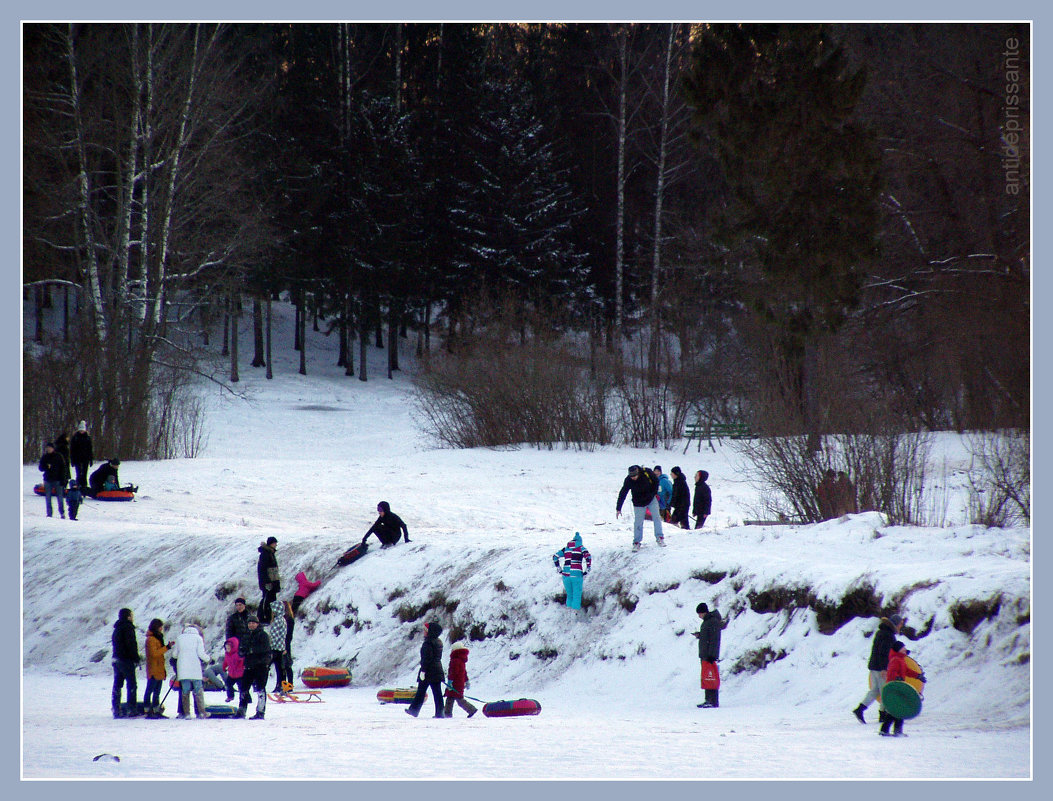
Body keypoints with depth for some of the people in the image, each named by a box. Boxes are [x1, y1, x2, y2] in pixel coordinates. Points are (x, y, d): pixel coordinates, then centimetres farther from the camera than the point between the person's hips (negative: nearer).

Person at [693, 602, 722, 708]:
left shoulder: (713, 621, -13)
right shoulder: (707, 621, 18)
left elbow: (714, 639, -18)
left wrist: (712, 655, -22)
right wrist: (699, 635, 8)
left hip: (710, 655, -11)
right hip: (705, 655, 11)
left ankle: (713, 701, -13)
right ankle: (708, 700, 14)